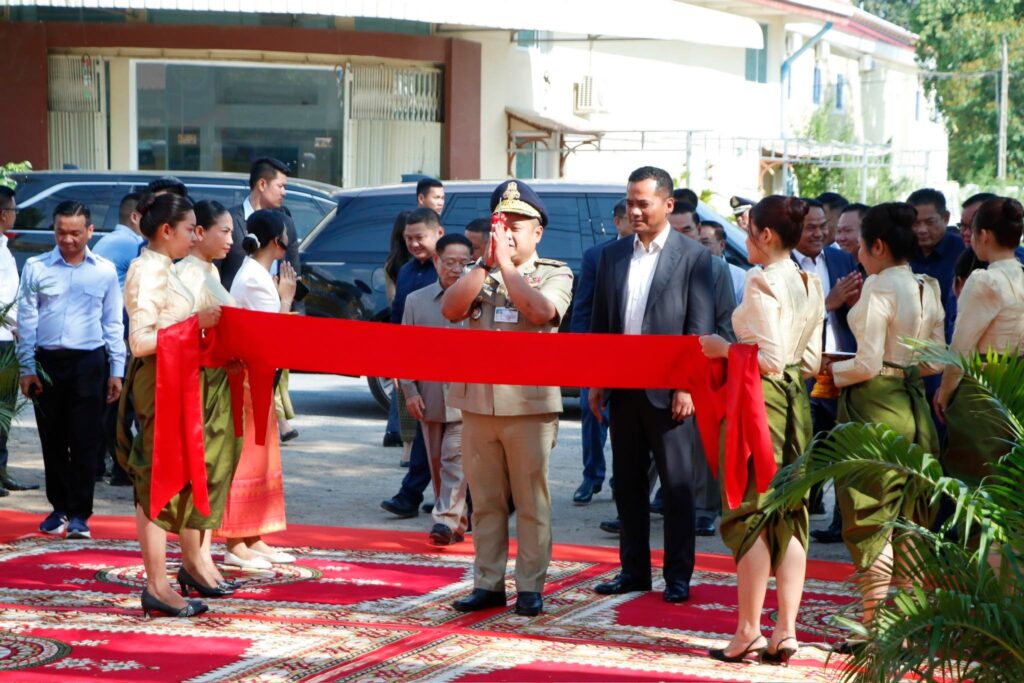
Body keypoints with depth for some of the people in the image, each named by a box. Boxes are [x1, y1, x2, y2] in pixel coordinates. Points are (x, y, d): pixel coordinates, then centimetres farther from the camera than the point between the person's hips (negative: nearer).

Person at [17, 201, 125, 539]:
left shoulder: (105, 271, 6)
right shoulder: (36, 268, 4)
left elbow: (113, 323, 10)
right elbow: (27, 320, 5)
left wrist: (116, 371, 6)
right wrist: (27, 368, -1)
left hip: (90, 362, -1)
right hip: (48, 362, 1)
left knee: (85, 441, -3)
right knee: (53, 440, 7)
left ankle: (79, 513, 2)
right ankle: (59, 508, 18)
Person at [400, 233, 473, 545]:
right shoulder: (416, 300, 8)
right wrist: (409, 390, 0)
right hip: (430, 398, 4)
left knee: (455, 460, -10)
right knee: (437, 464, 11)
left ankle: (447, 520, -12)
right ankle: (456, 520, 22)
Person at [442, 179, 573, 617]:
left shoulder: (555, 274, 4)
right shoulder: (478, 274, 13)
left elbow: (541, 311, -17)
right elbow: (451, 309, -5)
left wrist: (506, 264, -12)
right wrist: (487, 262, -11)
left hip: (530, 403, -3)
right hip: (478, 401, 4)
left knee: (532, 502, -1)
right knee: (485, 501, 8)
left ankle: (530, 586, 4)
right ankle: (488, 583, 14)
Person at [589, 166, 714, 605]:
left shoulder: (693, 257, -3)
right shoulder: (613, 256, 11)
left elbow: (700, 328, -7)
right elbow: (600, 322, 13)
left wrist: (686, 384, -13)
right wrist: (595, 381, 8)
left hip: (668, 389, -5)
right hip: (623, 387, 5)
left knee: (677, 485, 1)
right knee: (627, 483, 10)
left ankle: (678, 575, 7)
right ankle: (634, 569, 18)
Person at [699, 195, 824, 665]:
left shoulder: (762, 282, -14)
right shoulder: (811, 285, 11)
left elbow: (769, 360, -19)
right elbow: (812, 362, 14)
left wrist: (724, 348, -6)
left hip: (760, 398, -8)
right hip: (796, 403, 8)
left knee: (750, 513, -2)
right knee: (789, 516, 8)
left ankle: (748, 631, 1)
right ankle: (786, 631, 8)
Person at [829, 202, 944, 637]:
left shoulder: (879, 287, -15)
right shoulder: (928, 289, 8)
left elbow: (867, 364, -18)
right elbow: (936, 362, 12)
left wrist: (830, 372, -2)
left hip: (875, 406, -8)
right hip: (914, 405, 8)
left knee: (870, 520, -1)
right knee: (910, 522, 14)